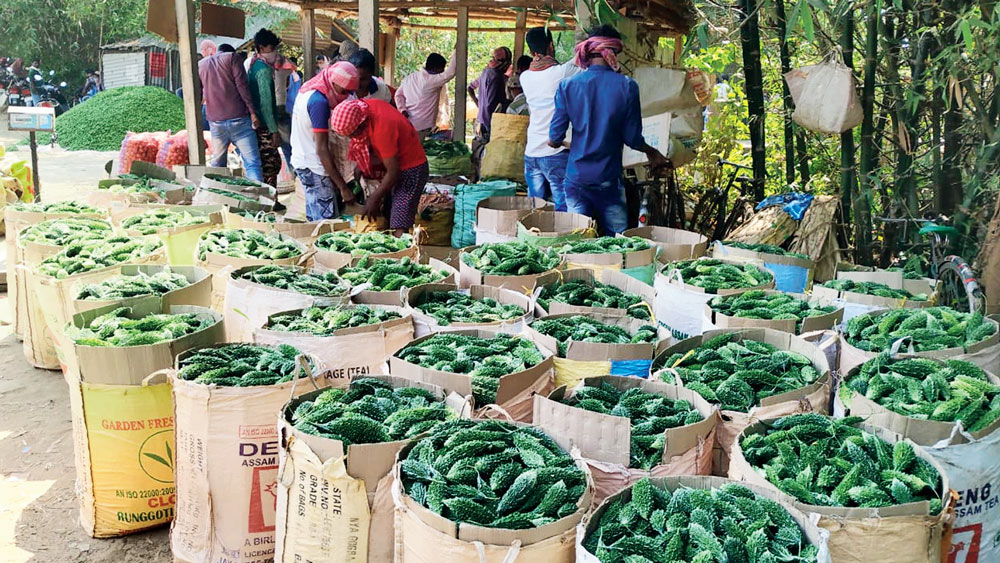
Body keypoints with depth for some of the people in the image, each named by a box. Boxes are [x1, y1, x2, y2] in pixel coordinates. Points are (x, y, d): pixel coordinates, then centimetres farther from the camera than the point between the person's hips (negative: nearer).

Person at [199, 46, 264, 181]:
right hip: (238, 119, -4)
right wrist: (252, 112, -8)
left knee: (217, 163, 16)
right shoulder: (233, 58, 5)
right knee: (252, 162, -10)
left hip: (215, 121, 4)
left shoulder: (200, 64, 19)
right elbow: (242, 86, -6)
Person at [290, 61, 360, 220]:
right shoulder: (319, 102, -22)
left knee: (314, 218, 15)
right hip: (313, 167, -10)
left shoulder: (309, 91, 7)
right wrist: (343, 188, -25)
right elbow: (322, 149, -25)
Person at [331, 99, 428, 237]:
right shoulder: (362, 107, -7)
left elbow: (393, 172, -24)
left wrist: (374, 199, -14)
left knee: (400, 230, -17)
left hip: (411, 168, -9)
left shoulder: (382, 129, -32)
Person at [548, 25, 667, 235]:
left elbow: (555, 139, -3)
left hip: (576, 177, 2)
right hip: (608, 179, -2)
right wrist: (652, 152, 17)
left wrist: (566, 144, 21)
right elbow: (632, 138, -4)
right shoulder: (627, 86, -8)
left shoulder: (567, 86, -5)